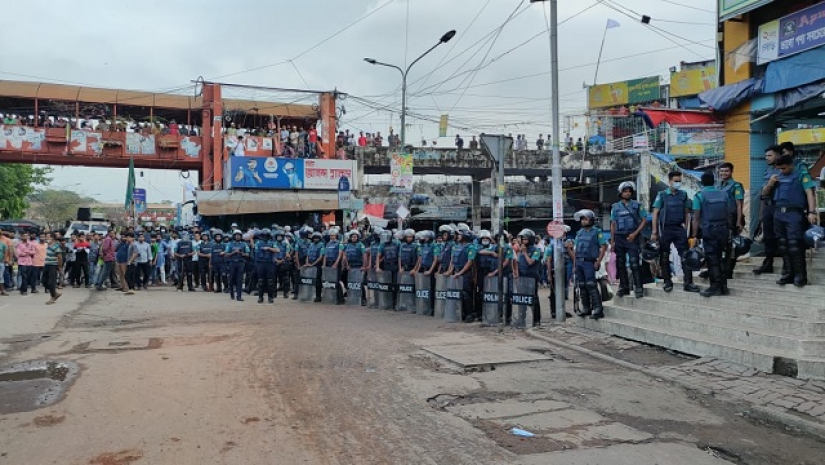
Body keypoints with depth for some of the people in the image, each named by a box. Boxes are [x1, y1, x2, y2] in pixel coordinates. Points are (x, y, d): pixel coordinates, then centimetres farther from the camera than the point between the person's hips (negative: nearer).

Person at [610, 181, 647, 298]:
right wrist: (612, 241, 6)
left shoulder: (637, 205, 4)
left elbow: (644, 220, 2)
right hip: (619, 237, 3)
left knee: (634, 263, -10)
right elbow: (613, 225, 11)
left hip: (632, 237, -3)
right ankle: (624, 287, 14)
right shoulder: (616, 207, 10)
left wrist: (635, 233, -9)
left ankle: (638, 288, -7)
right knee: (620, 264, 6)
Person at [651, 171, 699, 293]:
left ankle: (688, 283, -2)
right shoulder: (662, 195, -1)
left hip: (679, 228, 2)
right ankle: (667, 282, 16)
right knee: (664, 257, 5)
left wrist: (686, 229, 2)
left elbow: (687, 213, 10)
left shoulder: (684, 195, 7)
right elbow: (655, 214, -1)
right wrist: (654, 232, -6)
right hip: (665, 229, -2)